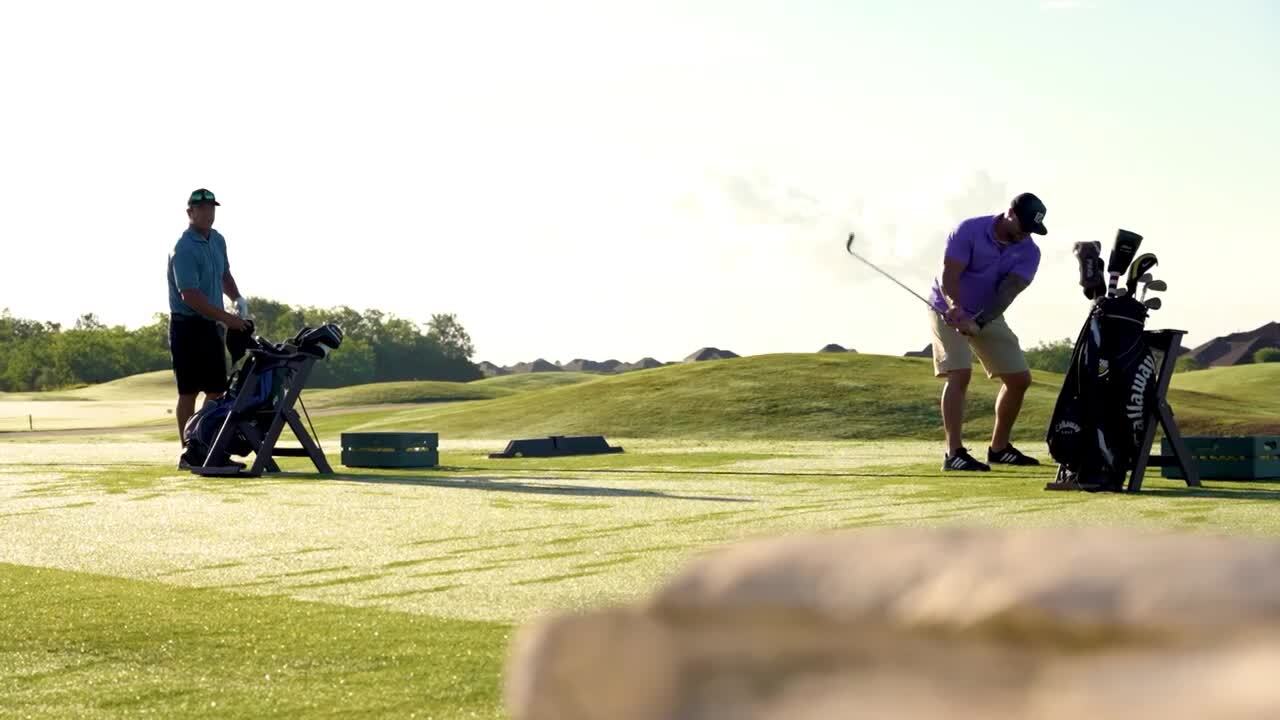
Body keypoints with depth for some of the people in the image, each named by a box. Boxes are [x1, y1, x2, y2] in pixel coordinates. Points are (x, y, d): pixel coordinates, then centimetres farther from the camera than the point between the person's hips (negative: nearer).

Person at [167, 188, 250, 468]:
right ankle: (188, 453, -1)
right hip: (188, 326, -8)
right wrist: (227, 318, -22)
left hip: (213, 326, 8)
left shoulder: (218, 240, 10)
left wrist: (238, 299, 9)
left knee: (217, 390, 8)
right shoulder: (184, 250, -17)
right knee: (189, 391, -5)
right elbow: (190, 296, -23)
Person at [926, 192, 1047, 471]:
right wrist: (956, 309, -46)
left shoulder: (1029, 252, -11)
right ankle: (954, 453, -24)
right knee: (959, 374, -23)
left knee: (1020, 379, 4)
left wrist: (979, 322, -39)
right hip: (950, 311, -5)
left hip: (989, 315, 6)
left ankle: (999, 447, 20)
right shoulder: (969, 230, -22)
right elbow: (948, 278, -27)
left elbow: (1008, 291, -24)